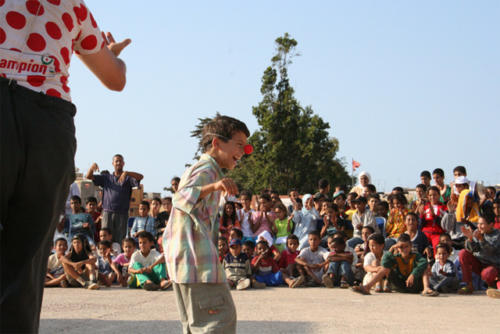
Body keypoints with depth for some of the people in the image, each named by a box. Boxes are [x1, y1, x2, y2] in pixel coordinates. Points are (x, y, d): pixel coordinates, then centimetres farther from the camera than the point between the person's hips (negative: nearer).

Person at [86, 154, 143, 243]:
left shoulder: (128, 178, 10)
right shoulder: (106, 178, 18)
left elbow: (140, 177, -9)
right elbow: (88, 176, 13)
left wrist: (126, 173, -26)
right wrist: (92, 167, -9)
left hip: (122, 214, -1)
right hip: (107, 212, 1)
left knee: (119, 240, -3)